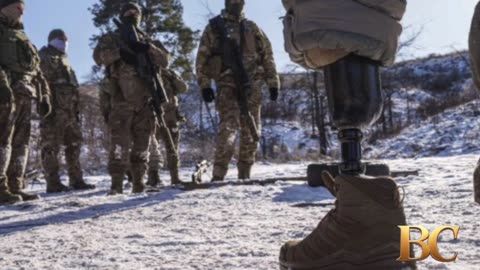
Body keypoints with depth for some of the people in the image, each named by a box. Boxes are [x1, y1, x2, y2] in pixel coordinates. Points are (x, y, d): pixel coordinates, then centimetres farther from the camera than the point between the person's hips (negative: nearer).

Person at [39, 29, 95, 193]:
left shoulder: (64, 61, 29)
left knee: (74, 144, 8)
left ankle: (76, 180, 13)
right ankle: (53, 183, -7)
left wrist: (76, 109, 21)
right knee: (51, 146, -7)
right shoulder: (44, 58, 2)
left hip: (68, 110, 9)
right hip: (54, 109, -9)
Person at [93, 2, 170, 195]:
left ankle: (138, 182, 10)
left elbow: (165, 61, 7)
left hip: (145, 100, 4)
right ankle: (117, 183, -7)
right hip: (122, 99, -3)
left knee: (142, 143, 4)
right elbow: (99, 56, -6)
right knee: (120, 142, -10)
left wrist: (148, 48, -9)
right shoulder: (111, 39, 13)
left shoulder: (147, 41, 22)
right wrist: (119, 52, -19)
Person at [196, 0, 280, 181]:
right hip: (227, 83, -3)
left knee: (251, 131, 2)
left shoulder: (252, 28, 19)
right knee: (228, 126, -18)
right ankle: (218, 175, -18)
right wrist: (205, 85, -3)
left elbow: (267, 55, 16)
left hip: (252, 84, 4)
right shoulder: (214, 27, 10)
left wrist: (273, 83, 8)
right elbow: (202, 57, 6)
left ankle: (244, 174, 11)